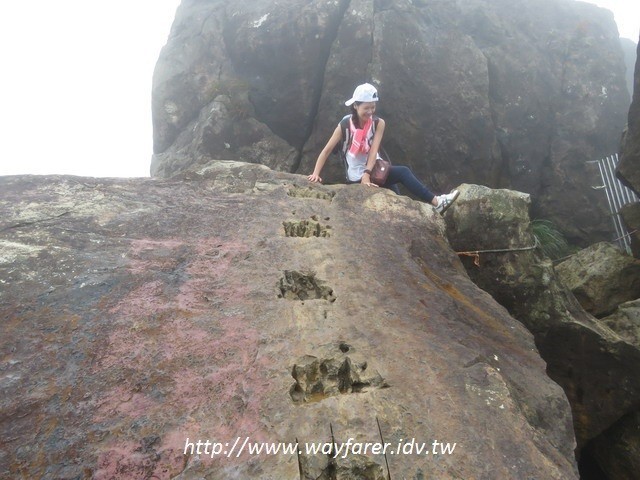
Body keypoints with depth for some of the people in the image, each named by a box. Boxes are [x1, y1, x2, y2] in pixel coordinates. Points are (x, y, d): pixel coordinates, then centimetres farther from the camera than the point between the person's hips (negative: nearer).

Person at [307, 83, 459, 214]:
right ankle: (436, 202, -18)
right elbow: (326, 150, -9)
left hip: (374, 171, 4)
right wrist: (316, 173, -19)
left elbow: (373, 150, -15)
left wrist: (367, 173, -28)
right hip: (356, 178, -4)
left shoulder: (378, 123, -4)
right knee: (403, 172, -19)